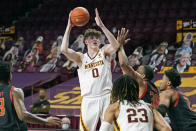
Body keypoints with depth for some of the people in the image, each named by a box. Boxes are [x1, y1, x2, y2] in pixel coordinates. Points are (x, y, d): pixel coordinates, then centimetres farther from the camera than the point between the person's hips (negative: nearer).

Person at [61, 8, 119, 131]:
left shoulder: (104, 52, 8)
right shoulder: (81, 57, 10)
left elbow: (115, 45, -15)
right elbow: (64, 50, -7)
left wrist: (101, 25, -21)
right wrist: (69, 27, -7)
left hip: (106, 97, -1)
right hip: (89, 100, 1)